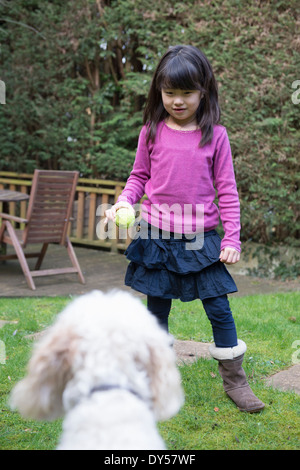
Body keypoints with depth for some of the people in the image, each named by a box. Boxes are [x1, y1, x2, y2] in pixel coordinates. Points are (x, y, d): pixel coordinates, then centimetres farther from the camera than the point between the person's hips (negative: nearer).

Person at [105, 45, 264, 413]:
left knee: (219, 307, 2)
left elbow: (227, 189, -1)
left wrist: (231, 238, -4)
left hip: (201, 237, -1)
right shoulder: (152, 132, 0)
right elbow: (139, 176, 10)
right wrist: (124, 202, -9)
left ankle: (234, 380, 18)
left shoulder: (215, 135, -4)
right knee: (157, 309, 12)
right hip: (157, 234, 2)